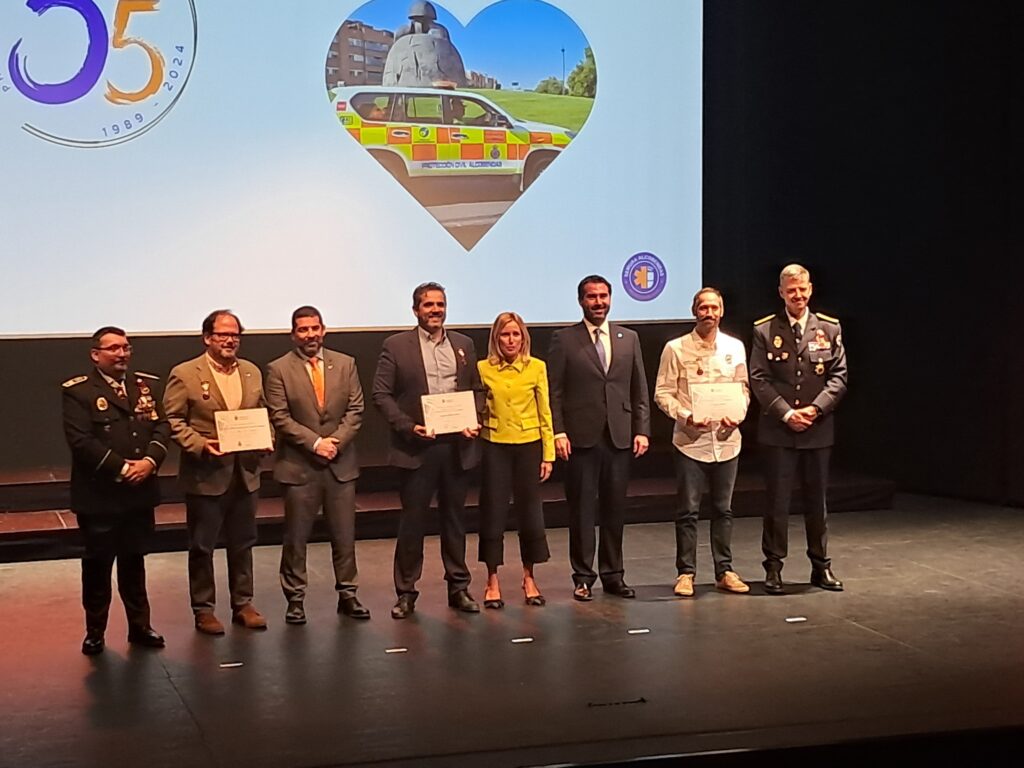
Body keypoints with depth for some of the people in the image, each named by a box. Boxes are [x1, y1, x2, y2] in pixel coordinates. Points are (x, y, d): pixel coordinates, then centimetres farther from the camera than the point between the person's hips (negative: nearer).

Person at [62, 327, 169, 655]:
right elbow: (80, 440, -16)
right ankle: (95, 631, 17)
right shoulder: (78, 391, -6)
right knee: (98, 564, 6)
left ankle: (139, 626, 23)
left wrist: (150, 460, -13)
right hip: (99, 495, -4)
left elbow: (161, 426, 5)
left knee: (134, 560, 14)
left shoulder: (145, 385, 11)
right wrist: (121, 468, -18)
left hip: (140, 492, 4)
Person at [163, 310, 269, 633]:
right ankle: (203, 609, 16)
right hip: (206, 474, -5)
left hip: (244, 473, 5)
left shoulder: (251, 372, 9)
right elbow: (173, 421, -9)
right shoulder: (184, 374, -7)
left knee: (243, 543, 14)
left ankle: (243, 604, 26)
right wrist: (200, 445, -21)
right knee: (202, 546, 6)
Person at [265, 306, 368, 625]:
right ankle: (295, 599, 12)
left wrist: (336, 441, -11)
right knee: (296, 538, 3)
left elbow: (355, 409, 3)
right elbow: (280, 417, -8)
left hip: (341, 462, 3)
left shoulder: (345, 364, 7)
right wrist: (315, 443, -15)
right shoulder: (279, 370, -3)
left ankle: (347, 593, 18)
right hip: (299, 464, -3)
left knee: (345, 535, 8)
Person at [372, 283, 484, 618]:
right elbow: (381, 394, -3)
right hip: (417, 447, -3)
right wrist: (408, 426, -14)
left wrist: (474, 420, -3)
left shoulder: (464, 345, 11)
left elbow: (477, 389, 15)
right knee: (412, 519, 2)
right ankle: (406, 592, 11)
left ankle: (458, 587, 21)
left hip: (457, 445, 3)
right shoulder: (396, 346, 0)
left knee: (454, 517, 11)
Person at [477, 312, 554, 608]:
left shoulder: (537, 367, 1)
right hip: (494, 447, -1)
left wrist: (548, 454, 2)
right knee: (492, 513, 2)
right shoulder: (483, 369, 0)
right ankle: (493, 582, 13)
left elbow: (544, 413, 4)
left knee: (530, 511, 6)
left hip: (528, 446, 1)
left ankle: (529, 579, 21)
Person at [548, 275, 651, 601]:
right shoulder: (564, 340, 1)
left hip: (619, 437, 3)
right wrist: (558, 432, -11)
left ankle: (613, 574, 19)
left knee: (615, 508, 8)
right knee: (582, 509, 2)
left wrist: (641, 430, 3)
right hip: (581, 438, -3)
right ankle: (583, 577, 10)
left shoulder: (628, 338, 11)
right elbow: (554, 391, -2)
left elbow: (640, 390, 11)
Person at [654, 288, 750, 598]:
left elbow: (743, 389, 12)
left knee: (723, 510, 10)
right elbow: (663, 393, -2)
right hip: (690, 440, -3)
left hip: (726, 440, 3)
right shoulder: (676, 349, -2)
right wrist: (685, 416, -18)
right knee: (687, 511, 0)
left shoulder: (735, 348, 7)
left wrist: (737, 415, -8)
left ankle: (724, 571, 18)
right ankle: (685, 572, 9)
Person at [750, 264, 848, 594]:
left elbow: (839, 376, 2)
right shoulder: (764, 331, 0)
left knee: (817, 499, 11)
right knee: (777, 501, 1)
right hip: (778, 430, -2)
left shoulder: (829, 328, 4)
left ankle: (821, 566, 21)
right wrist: (786, 413, -14)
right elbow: (759, 379, -4)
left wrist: (815, 409, -12)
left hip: (818, 429, 2)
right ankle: (773, 567, 10)